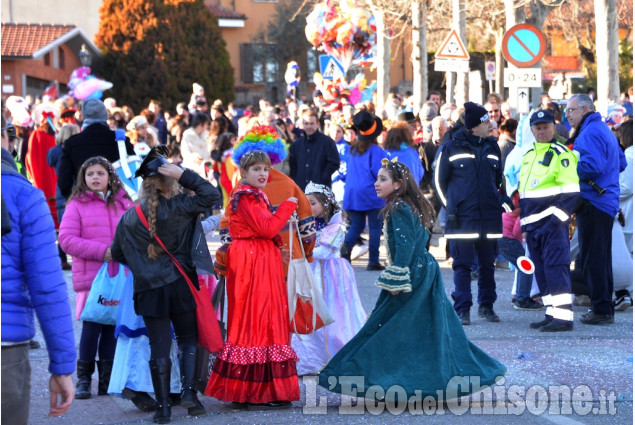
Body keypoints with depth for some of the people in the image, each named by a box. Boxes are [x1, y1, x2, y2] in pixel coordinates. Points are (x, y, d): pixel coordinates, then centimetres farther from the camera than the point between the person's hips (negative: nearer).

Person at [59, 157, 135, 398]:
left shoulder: (124, 204, 11)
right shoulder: (77, 205, 0)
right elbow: (66, 239, -7)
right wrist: (101, 251, -14)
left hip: (120, 276, 3)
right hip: (91, 276, -3)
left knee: (112, 326, 5)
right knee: (91, 326, -4)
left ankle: (107, 379, 14)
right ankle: (84, 378, 9)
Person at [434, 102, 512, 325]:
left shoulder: (491, 147, 12)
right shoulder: (451, 147, 0)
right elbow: (439, 180, 6)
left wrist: (498, 200, 9)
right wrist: (451, 205, 1)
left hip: (489, 216, 4)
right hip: (462, 218, -4)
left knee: (487, 263, 8)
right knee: (462, 264, -3)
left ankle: (486, 305, 19)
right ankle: (462, 308, 1)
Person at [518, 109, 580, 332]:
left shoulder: (561, 154, -6)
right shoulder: (528, 155, 18)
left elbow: (571, 191, -12)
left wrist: (558, 216, -18)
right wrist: (524, 219, 21)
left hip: (551, 221, -8)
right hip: (532, 222, 8)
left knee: (555, 266, -13)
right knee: (541, 269, 9)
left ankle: (564, 316, -14)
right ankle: (552, 313, 15)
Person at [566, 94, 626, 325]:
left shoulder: (589, 133, -13)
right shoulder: (604, 130, 19)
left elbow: (592, 166, -24)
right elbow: (621, 163, 24)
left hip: (593, 202, -10)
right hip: (607, 201, 10)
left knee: (592, 258, -7)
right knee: (601, 258, 15)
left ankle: (601, 309, -7)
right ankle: (605, 308, 20)